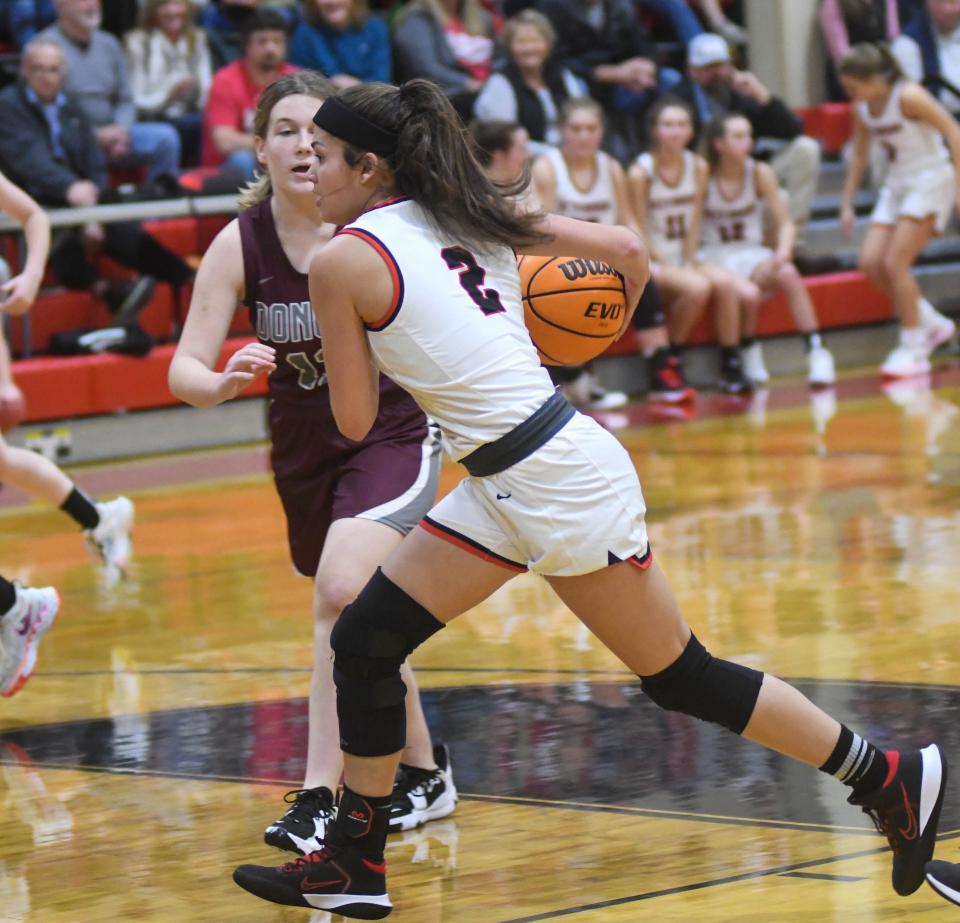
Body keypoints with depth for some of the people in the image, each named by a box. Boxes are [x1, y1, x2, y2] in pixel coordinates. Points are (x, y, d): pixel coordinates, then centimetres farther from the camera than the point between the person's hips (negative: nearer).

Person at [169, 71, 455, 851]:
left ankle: (321, 800, -22)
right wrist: (223, 381, -39)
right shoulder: (241, 244, -13)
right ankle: (424, 773, 40)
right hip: (305, 447, 4)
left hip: (394, 432, -4)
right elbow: (184, 370, -17)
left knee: (342, 592, -25)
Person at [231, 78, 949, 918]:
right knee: (363, 645, 11)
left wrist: (353, 339, 14)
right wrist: (608, 324, 28)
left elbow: (356, 420, -4)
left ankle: (891, 777, 14)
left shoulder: (342, 262, -10)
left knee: (679, 676, 5)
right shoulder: (472, 218, 10)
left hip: (558, 485, -9)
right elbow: (626, 249, 8)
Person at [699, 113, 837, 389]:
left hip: (752, 255, 3)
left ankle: (816, 352, -28)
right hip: (714, 259, -3)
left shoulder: (759, 173, 0)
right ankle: (749, 354, -6)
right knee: (747, 293, -35)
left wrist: (783, 251, -21)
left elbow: (785, 223, 0)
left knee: (788, 274, -31)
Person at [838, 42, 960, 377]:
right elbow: (859, 155, 17)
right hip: (896, 183, 8)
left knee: (895, 264, -16)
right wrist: (847, 203, 16)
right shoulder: (861, 109, 3)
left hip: (929, 180, -8)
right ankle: (932, 323, 14)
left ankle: (913, 350, -5)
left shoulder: (908, 97, -19)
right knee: (871, 262, -4)